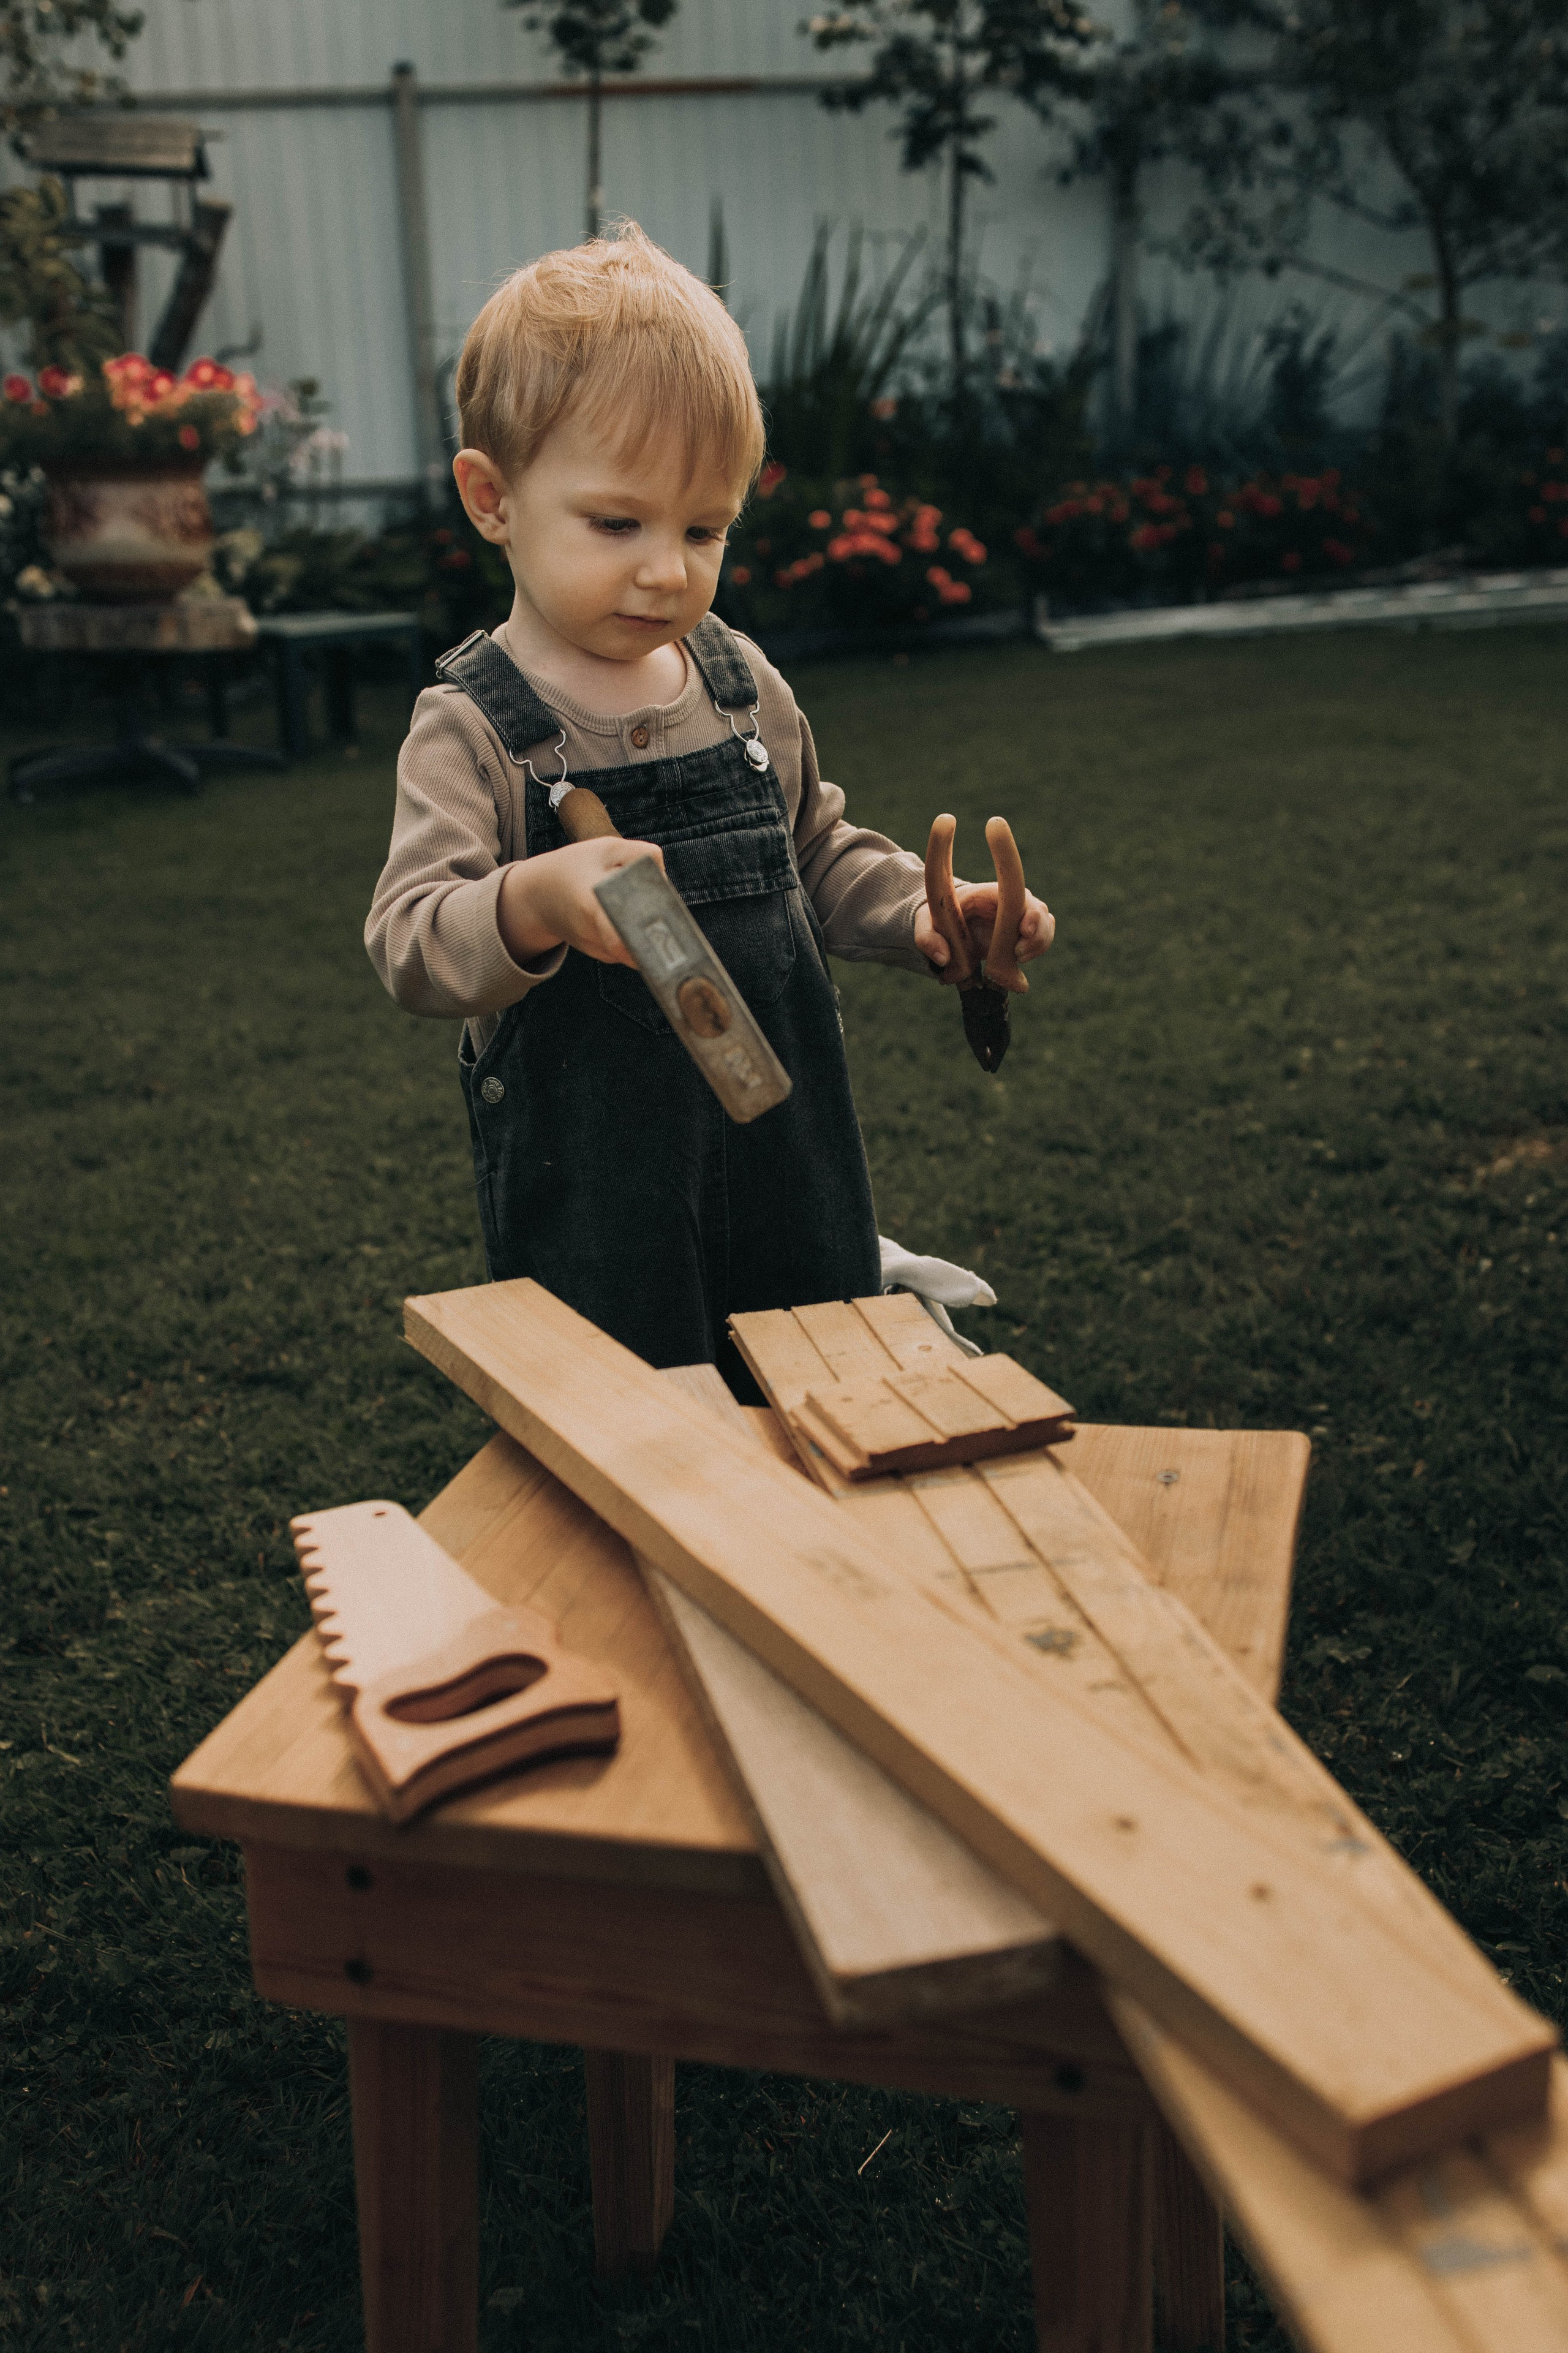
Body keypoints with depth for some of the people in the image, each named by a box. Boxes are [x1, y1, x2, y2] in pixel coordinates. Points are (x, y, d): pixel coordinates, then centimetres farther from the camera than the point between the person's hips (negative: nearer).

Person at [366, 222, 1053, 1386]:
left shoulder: (744, 686, 5)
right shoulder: (473, 729, -10)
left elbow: (819, 854, 18)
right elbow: (412, 942, -20)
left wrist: (923, 912, 1)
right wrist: (532, 902, -39)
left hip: (789, 1148, 5)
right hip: (593, 1192, -5)